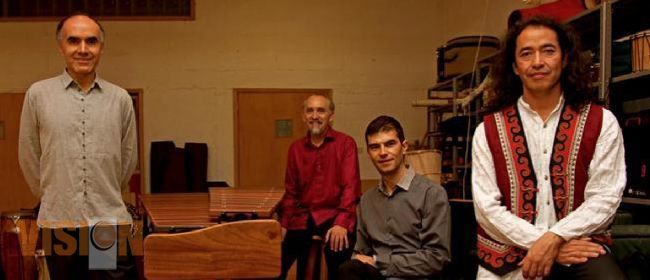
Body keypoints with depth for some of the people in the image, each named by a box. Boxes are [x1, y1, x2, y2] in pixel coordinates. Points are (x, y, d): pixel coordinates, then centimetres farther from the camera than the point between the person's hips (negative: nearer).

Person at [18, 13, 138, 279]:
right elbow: (28, 158, 6)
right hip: (58, 223, 0)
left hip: (110, 221, 1)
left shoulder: (121, 98, 2)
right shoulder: (38, 94, -1)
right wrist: (52, 196, 12)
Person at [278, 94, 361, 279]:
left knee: (338, 247, -30)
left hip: (333, 214, -4)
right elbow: (291, 191, 15)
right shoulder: (296, 148, 10)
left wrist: (342, 223, -25)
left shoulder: (345, 143, -4)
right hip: (302, 217, 4)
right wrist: (284, 223, 5)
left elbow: (350, 186, -13)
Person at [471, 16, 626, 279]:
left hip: (580, 248, -1)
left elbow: (605, 198, -3)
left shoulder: (601, 123, 4)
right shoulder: (488, 130, 3)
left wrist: (553, 239, -16)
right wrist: (537, 243, -13)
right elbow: (487, 206, -3)